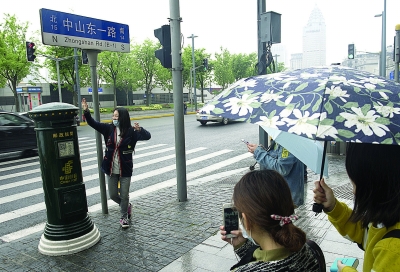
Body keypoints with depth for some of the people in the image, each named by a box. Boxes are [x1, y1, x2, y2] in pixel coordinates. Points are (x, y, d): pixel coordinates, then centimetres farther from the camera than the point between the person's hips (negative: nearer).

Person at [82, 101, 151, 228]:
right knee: (113, 195, 13)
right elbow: (93, 123, -3)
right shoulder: (109, 129, -1)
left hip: (125, 169, -4)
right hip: (111, 169, 4)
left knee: (124, 195, 6)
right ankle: (127, 206, 42)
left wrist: (139, 129, -42)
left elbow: (147, 136, -22)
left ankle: (124, 217, 28)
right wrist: (86, 111, -18)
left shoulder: (131, 131, -12)